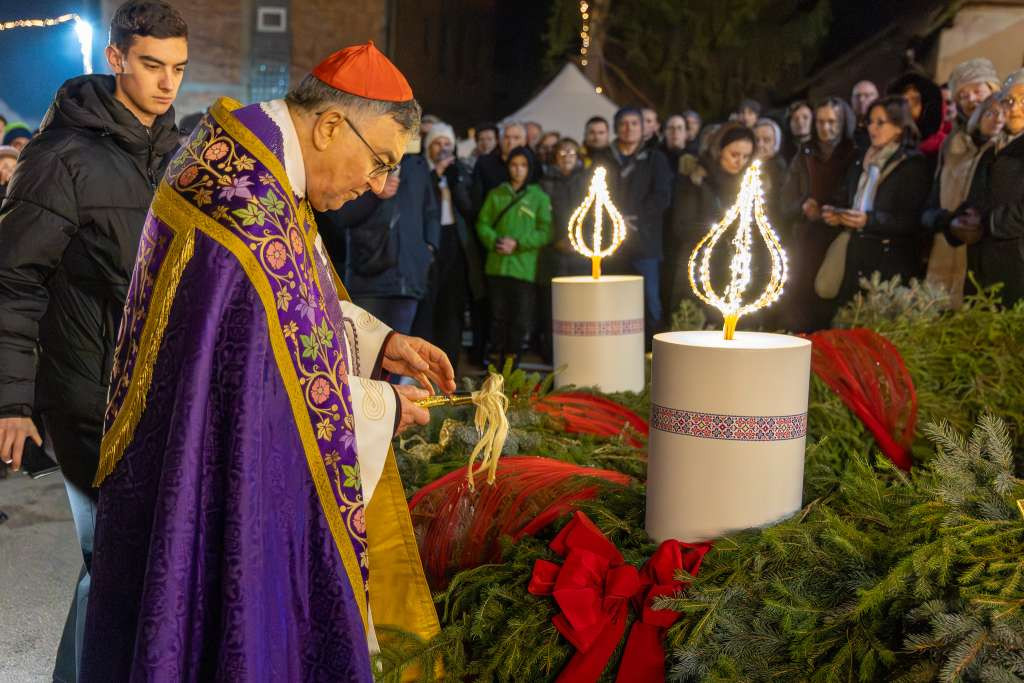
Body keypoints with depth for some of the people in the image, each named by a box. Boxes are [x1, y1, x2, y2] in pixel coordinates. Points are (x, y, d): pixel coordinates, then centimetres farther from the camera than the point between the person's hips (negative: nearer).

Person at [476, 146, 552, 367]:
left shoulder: (539, 197, 4)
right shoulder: (496, 194, 12)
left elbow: (545, 232, -2)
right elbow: (482, 224, 10)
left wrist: (518, 243, -12)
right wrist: (495, 241, -9)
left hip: (525, 268, -2)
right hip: (497, 266, 2)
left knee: (521, 319, -1)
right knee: (499, 316, 5)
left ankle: (512, 363, 10)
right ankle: (501, 361, 13)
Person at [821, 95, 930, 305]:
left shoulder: (914, 164, -1)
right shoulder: (861, 163, 20)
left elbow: (913, 221, -9)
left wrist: (869, 220, -20)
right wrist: (838, 216, 2)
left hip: (891, 263, -6)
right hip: (857, 260, 6)